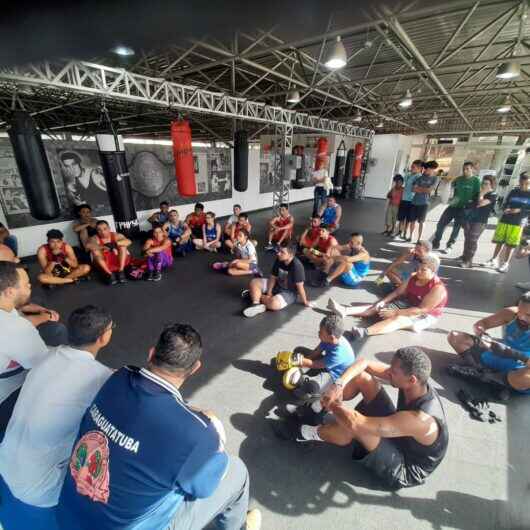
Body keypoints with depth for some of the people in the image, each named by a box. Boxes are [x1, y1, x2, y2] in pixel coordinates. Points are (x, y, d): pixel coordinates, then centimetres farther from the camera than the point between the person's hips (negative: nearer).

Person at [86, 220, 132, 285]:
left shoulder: (116, 235, -10)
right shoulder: (95, 238, -9)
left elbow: (128, 241, -27)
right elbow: (88, 246, -30)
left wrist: (115, 244, -42)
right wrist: (103, 247, -43)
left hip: (120, 261, -1)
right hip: (105, 264, 1)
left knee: (123, 246, -21)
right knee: (95, 251, -22)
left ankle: (121, 271, -21)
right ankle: (109, 274, -21)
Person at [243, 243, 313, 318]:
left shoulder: (296, 266, -30)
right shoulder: (279, 260, -9)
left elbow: (300, 286, -25)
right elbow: (273, 277, -3)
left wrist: (305, 302, -16)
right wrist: (268, 293, -11)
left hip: (290, 293, -7)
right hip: (277, 286, 7)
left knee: (274, 304, -35)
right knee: (254, 282, -3)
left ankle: (256, 295, -10)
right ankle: (256, 304, -20)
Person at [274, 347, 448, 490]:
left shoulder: (420, 419, -41)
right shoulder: (415, 382, -18)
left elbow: (356, 423, -45)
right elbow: (363, 362, -13)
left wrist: (333, 404, -26)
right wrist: (338, 385, -26)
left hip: (404, 469, -7)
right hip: (395, 435, 7)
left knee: (355, 426, -36)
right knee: (362, 377, -13)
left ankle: (308, 433, -6)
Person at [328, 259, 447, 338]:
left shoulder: (438, 288, -23)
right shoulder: (413, 278, -2)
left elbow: (422, 309, -28)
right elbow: (398, 292, 1)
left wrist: (395, 312, -30)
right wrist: (382, 301, -15)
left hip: (425, 315, -7)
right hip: (407, 304, 7)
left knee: (398, 319, -36)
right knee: (378, 307, -11)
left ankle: (365, 332, -58)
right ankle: (344, 310, -25)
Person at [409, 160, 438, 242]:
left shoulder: (434, 179, 3)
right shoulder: (420, 177, 5)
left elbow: (429, 190, -7)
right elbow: (413, 189, -2)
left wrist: (419, 188, 0)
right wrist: (424, 190, -8)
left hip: (424, 203, -1)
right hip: (415, 202, 1)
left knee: (421, 222, 1)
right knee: (413, 220, 5)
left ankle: (419, 239, 7)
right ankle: (410, 237, 17)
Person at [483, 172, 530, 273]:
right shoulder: (513, 192, 9)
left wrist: (520, 210, -15)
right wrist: (506, 209, -8)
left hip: (518, 223, -2)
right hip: (504, 220, 3)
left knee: (510, 245, 1)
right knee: (499, 242, 6)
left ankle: (505, 264, 11)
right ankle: (494, 261, 17)